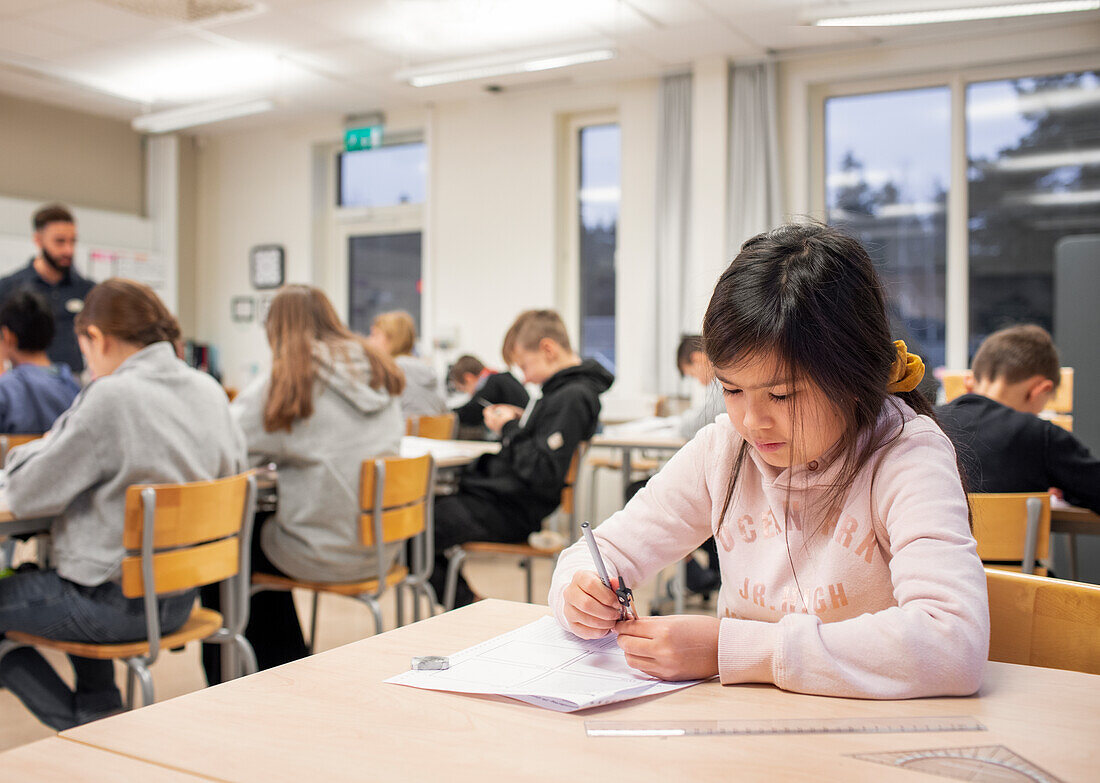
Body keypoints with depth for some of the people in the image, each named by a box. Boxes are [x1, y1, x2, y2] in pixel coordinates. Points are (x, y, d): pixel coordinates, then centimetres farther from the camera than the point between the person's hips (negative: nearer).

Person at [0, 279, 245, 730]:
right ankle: (103, 711, 34)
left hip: (120, 605, -8)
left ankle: (83, 727, 14)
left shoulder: (111, 396, -20)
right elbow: (231, 471, 14)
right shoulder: (210, 392, 0)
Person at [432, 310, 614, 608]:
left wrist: (510, 430, -15)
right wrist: (519, 421, 7)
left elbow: (543, 474, -26)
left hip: (512, 510, -11)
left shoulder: (571, 397, -21)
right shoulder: (561, 389, 11)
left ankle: (467, 606, 4)